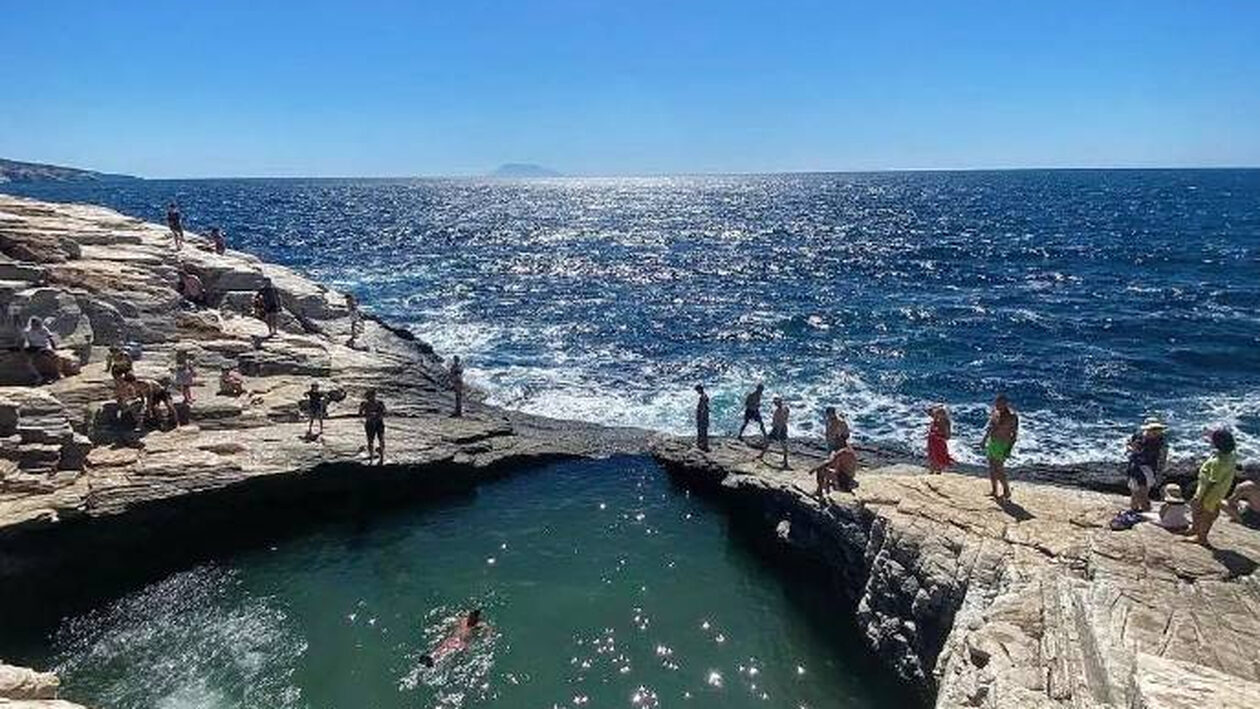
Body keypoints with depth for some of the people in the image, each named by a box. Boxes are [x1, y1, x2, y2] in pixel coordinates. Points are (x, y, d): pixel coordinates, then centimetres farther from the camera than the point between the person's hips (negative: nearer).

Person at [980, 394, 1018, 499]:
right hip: (992, 442, 7)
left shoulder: (1011, 416, -16)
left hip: (1002, 445, -7)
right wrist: (984, 439, 12)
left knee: (999, 469, -6)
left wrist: (1009, 449, -18)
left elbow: (1014, 434, -14)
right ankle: (994, 491, 23)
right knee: (991, 468, 12)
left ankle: (1007, 491, 11)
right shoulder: (995, 412, 5)